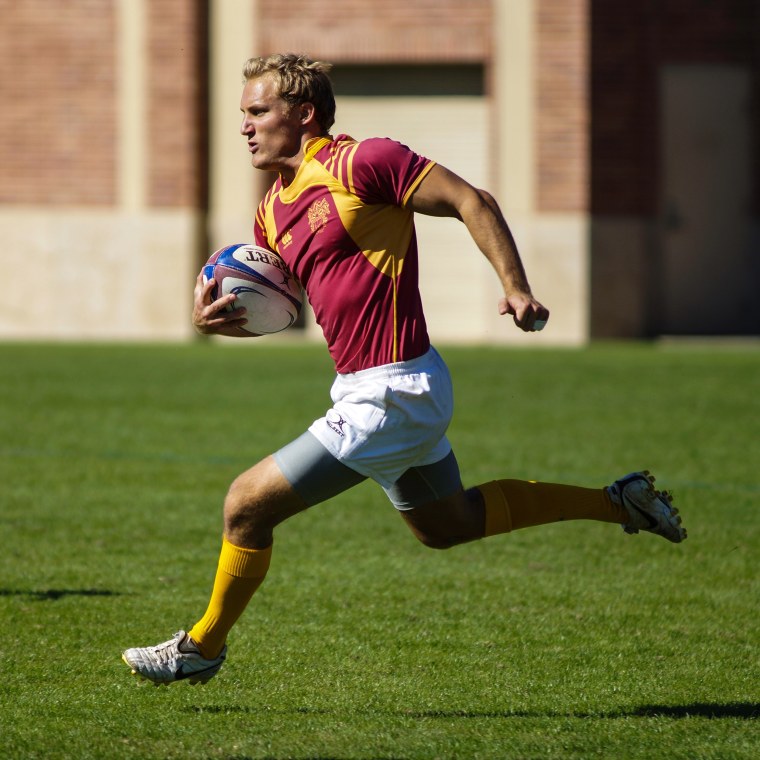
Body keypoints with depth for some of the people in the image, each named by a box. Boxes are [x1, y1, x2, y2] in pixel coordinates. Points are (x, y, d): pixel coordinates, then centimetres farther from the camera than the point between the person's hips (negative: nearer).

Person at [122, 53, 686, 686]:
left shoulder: (363, 162, -16)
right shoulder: (273, 211, 10)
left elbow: (472, 203, -14)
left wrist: (517, 289, -24)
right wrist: (216, 318, -2)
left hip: (391, 394, -10)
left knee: (248, 504, -8)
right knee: (447, 524, 26)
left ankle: (203, 648, 12)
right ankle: (618, 501, 34)